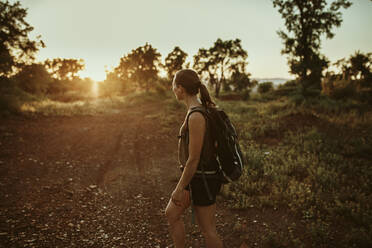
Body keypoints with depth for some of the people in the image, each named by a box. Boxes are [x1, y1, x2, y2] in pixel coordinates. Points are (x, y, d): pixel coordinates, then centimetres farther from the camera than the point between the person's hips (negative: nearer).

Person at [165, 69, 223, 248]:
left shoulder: (196, 117, -26)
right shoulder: (202, 108, 4)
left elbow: (193, 159, -24)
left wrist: (179, 188, -14)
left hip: (202, 179, -10)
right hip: (197, 175, 10)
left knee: (207, 230, 8)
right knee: (171, 213, 20)